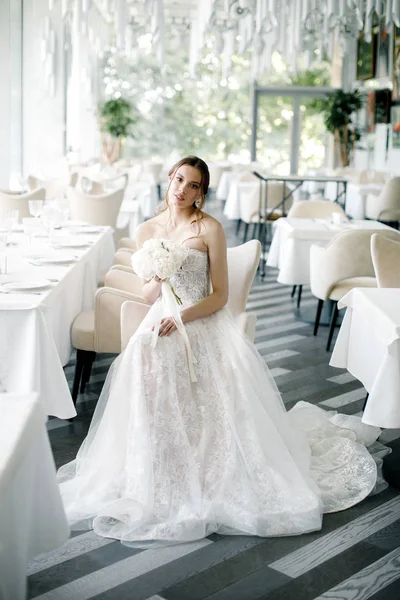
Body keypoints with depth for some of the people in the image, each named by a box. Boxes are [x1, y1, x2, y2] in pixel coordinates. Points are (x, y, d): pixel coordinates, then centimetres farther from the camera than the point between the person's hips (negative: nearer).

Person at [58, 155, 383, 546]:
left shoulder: (209, 229, -1)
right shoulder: (146, 231, 11)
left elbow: (220, 295, -3)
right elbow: (146, 295, 13)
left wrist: (182, 317, -17)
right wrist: (158, 277, -10)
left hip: (203, 321, -3)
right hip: (160, 323, 3)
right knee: (147, 363, -28)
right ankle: (158, 477, -11)